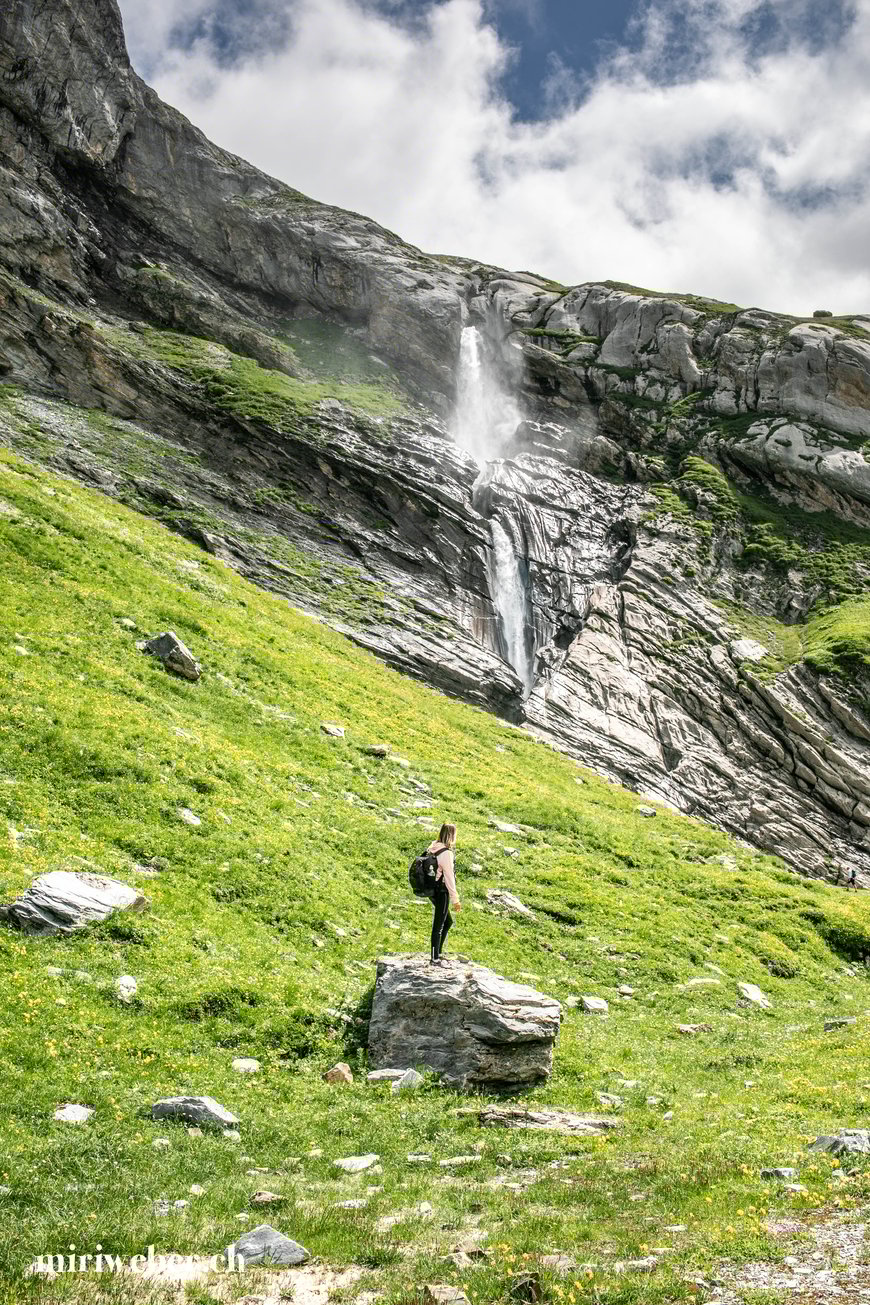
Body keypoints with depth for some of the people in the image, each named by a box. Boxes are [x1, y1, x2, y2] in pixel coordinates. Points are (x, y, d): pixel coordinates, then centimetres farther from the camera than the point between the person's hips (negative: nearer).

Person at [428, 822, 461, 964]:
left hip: (433, 890, 8)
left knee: (448, 921, 21)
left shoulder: (432, 849, 5)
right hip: (442, 892, -8)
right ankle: (434, 959, 12)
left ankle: (438, 952, 29)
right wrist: (455, 899, -11)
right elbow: (449, 878, -18)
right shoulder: (446, 853, -19)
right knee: (439, 925, 3)